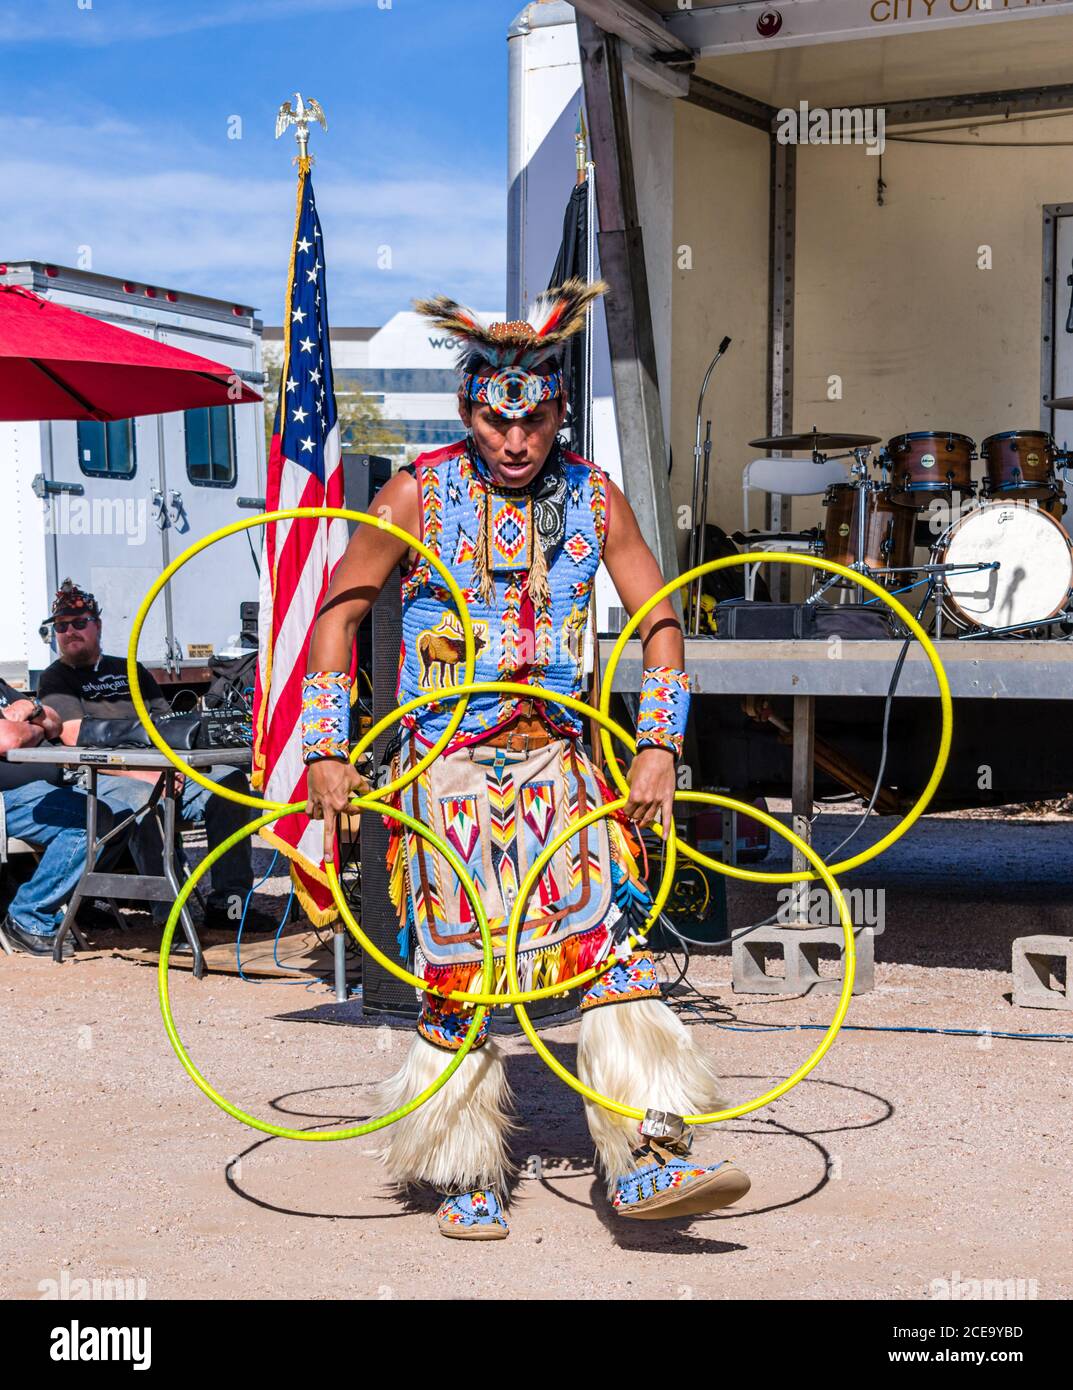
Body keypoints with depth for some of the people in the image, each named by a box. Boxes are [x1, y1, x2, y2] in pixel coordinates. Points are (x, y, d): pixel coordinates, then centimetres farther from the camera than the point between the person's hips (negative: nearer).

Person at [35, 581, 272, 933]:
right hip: (101, 777, -5)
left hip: (161, 771, 5)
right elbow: (80, 743, -5)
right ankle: (168, 911, -39)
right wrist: (146, 774, -16)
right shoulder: (56, 680, 11)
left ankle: (229, 901, -25)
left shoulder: (131, 671, 28)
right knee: (147, 799, -39)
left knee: (230, 779, -19)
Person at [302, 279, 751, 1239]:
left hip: (557, 759, 2)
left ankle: (647, 1159, -10)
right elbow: (338, 614, 2)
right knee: (458, 972, 2)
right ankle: (467, 1175, 18)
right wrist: (327, 751, -4)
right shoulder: (417, 495, -5)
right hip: (446, 764, -2)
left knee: (614, 940, -11)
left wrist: (659, 747, -5)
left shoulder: (593, 497, 1)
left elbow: (660, 622, 6)